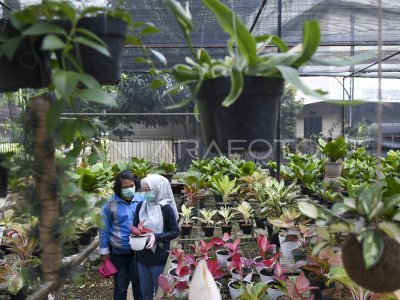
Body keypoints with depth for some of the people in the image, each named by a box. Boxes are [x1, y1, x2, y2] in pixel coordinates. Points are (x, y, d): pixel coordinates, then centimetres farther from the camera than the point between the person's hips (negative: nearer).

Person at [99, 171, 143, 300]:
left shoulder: (141, 200, -6)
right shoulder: (110, 203, -11)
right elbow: (104, 228, -4)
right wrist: (104, 250, -3)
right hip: (118, 252, -1)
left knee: (139, 282, 16)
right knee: (120, 286, 15)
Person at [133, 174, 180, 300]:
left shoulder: (166, 208, -15)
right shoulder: (140, 206, -1)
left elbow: (176, 231, -10)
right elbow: (135, 227, 10)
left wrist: (156, 237, -22)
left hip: (160, 257, -4)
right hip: (142, 256, 5)